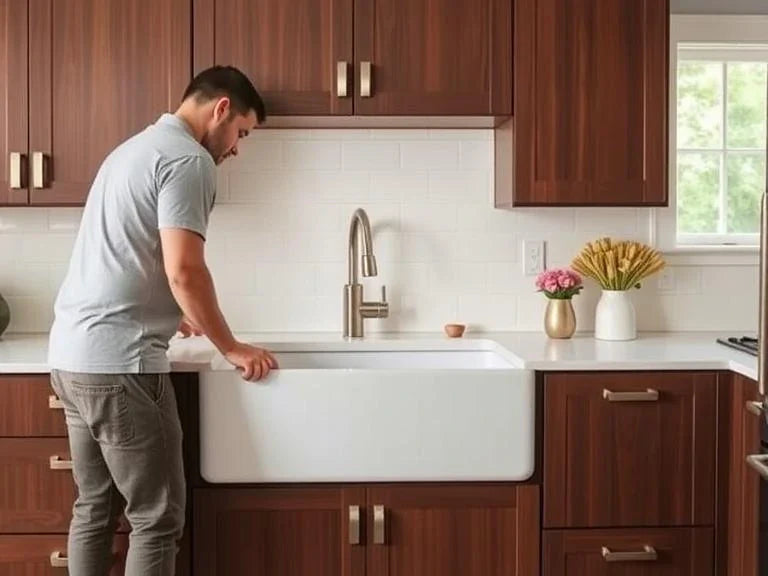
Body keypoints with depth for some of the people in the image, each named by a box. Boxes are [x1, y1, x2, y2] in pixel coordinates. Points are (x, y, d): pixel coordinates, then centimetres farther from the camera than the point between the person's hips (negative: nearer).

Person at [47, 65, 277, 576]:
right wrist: (231, 348, -7)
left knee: (95, 507, 17)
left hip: (74, 353, 10)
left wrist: (171, 315, 43)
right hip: (119, 361, -10)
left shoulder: (136, 148, 21)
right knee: (157, 518, -2)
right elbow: (184, 270, -19)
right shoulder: (188, 159, -10)